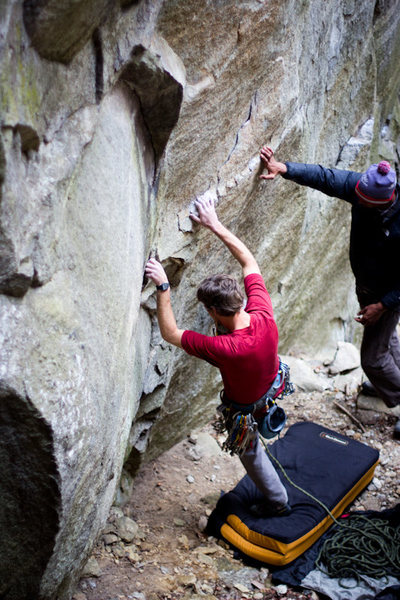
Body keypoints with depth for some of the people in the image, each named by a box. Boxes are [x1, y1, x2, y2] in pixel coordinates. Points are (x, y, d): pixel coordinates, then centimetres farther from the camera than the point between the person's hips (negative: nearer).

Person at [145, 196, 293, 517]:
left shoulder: (224, 349, -45)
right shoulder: (263, 314, -30)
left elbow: (170, 333, -32)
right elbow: (248, 260, -16)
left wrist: (163, 286, -32)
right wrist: (216, 226, -16)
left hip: (247, 408, -4)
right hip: (273, 382, 5)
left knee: (250, 451, 27)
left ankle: (277, 501, 51)